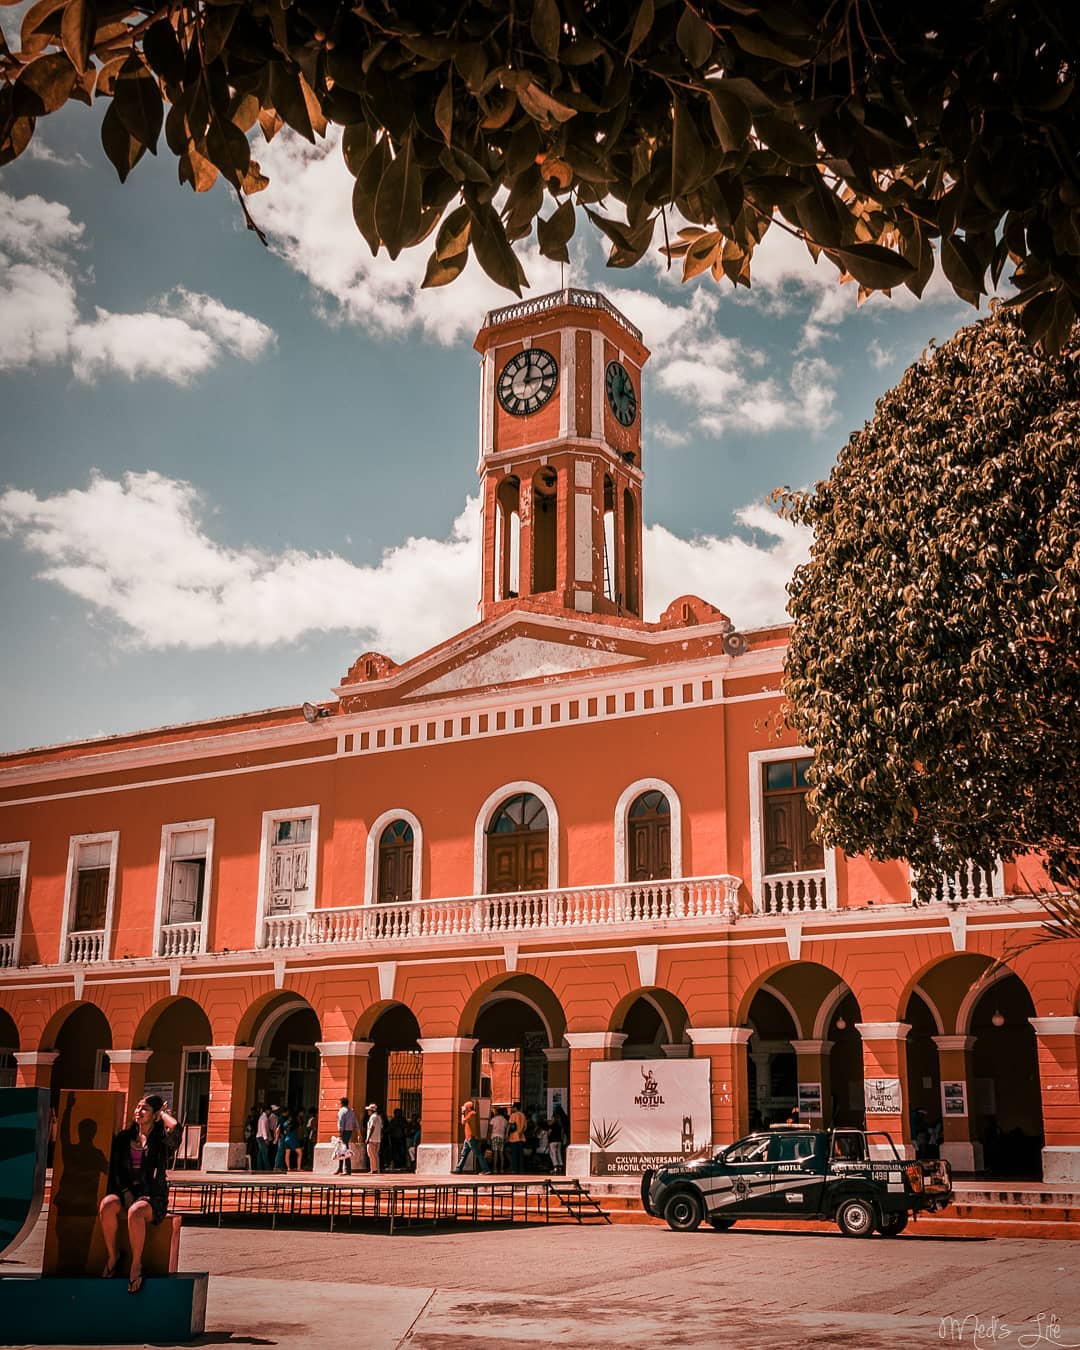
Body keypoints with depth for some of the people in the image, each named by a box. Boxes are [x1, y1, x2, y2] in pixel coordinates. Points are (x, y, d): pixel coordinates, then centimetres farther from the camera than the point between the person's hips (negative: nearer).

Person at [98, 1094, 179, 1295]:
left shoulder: (161, 1140, 3)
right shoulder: (124, 1137, 15)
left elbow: (174, 1127, -20)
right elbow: (115, 1167, 12)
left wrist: (162, 1113, 0)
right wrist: (126, 1193, -4)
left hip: (153, 1196, -3)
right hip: (125, 1191, 4)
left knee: (135, 1211, -37)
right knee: (107, 1204, -30)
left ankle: (136, 1265, -23)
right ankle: (111, 1255, -12)